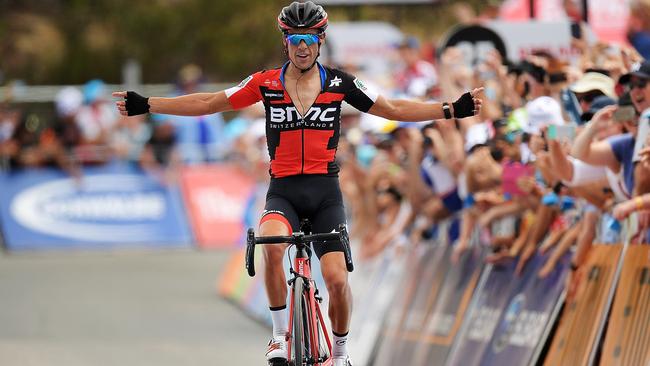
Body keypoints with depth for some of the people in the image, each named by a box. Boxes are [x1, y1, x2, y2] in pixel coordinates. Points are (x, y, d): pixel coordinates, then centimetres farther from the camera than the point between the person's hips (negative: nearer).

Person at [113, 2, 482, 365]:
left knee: (337, 278, -12)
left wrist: (453, 110, -3)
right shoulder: (266, 83, 1)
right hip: (283, 190, 0)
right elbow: (209, 103, 6)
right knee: (272, 246, -32)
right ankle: (280, 335, -15)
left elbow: (393, 109, 5)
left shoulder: (339, 83, 2)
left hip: (326, 191, 0)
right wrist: (145, 105, 2)